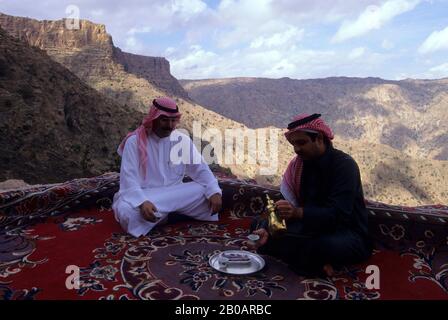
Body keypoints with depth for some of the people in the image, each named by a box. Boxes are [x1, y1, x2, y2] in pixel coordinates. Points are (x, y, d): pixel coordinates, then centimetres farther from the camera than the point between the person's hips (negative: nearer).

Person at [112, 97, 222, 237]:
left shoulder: (182, 140, -1)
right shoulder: (135, 141, -11)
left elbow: (201, 169, -2)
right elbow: (129, 179, -17)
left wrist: (215, 192, -19)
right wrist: (142, 202, -36)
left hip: (174, 195, 3)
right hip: (142, 196, -3)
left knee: (208, 193, -17)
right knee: (127, 212, -35)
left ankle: (163, 214, -11)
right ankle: (174, 214, -13)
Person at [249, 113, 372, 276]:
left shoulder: (344, 165, -18)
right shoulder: (297, 165, 0)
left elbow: (338, 214, -28)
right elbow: (286, 207, -6)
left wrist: (299, 213, -42)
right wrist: (267, 229, -24)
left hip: (347, 235, -5)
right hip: (313, 229, 6)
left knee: (329, 245, -39)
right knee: (259, 224, -7)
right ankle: (314, 261, -15)